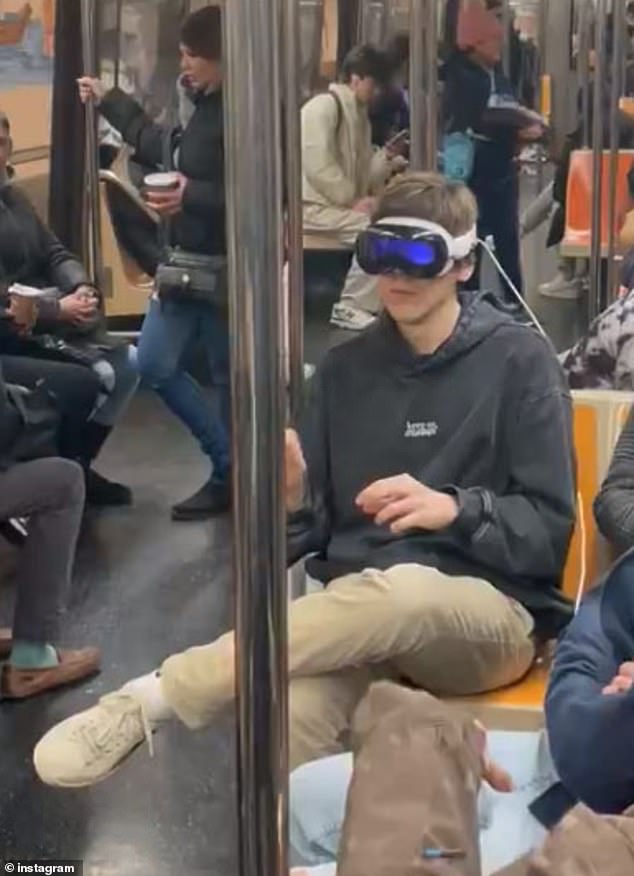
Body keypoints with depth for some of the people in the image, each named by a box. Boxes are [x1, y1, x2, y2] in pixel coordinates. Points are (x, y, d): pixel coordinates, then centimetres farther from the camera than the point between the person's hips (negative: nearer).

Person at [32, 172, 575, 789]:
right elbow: (321, 527, 12)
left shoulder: (519, 362, 1)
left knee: (403, 590, -41)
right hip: (362, 612, 2)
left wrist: (453, 509, -19)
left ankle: (153, 697, -30)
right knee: (291, 716, -37)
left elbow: (551, 530, -1)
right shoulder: (346, 368, 13)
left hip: (491, 614, -2)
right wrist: (292, 499, -12)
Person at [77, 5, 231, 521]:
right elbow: (162, 150, 27)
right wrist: (108, 102, 32)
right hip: (188, 261, 10)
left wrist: (192, 196, -29)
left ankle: (232, 476, 21)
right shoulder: (205, 106, 10)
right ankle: (229, 463, 20)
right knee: (155, 365, 10)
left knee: (230, 377, 4)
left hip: (226, 266, -10)